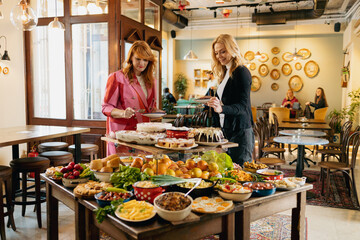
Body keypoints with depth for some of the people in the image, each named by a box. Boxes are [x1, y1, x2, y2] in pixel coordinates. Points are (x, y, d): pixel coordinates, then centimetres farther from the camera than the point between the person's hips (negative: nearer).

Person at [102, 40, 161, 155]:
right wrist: (123, 113, -23)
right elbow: (106, 108, -6)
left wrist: (155, 111, 4)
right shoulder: (117, 77, -4)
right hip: (121, 130, -4)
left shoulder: (150, 80, 14)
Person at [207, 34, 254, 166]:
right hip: (226, 130, 8)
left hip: (240, 132, -8)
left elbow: (243, 106, -18)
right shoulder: (225, 73, 16)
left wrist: (221, 109, -34)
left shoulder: (242, 72, -10)